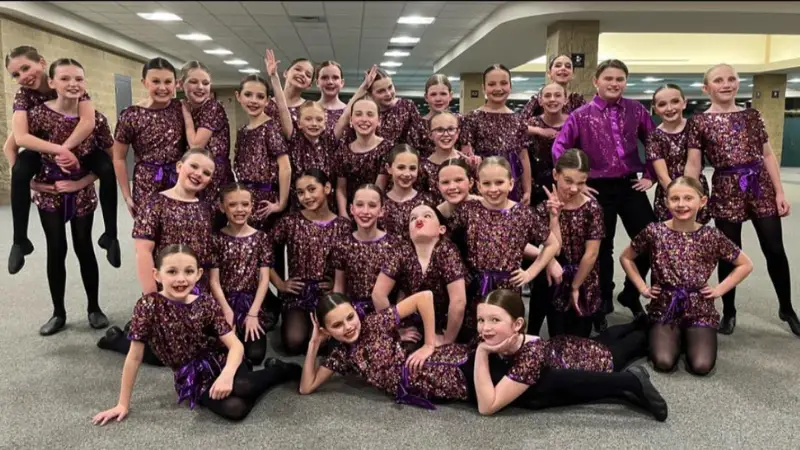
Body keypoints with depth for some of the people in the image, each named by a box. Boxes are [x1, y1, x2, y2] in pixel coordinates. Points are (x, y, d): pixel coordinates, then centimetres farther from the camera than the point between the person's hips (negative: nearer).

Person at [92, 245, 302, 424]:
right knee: (234, 409, -30)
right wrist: (123, 404, -5)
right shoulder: (148, 306, -14)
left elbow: (236, 345, -14)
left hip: (218, 362, 1)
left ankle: (277, 369, -1)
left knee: (241, 387, -33)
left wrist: (227, 375, -33)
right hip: (192, 379, -1)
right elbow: (134, 356, -8)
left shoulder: (206, 304, -10)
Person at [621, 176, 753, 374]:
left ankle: (691, 338, 15)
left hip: (700, 310, 0)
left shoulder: (711, 236, -6)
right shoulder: (654, 232, -8)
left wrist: (719, 289, -2)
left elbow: (746, 265, 6)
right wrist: (642, 287, 0)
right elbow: (626, 258, 7)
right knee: (664, 363, -19)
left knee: (701, 366, -17)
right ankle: (674, 338, 14)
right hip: (664, 308, 0)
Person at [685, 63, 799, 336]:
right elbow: (693, 165, -2)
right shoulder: (699, 122, 0)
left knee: (775, 251, 6)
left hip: (760, 188, 3)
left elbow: (768, 155, 9)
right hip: (726, 191, -2)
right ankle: (729, 312, 22)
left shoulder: (752, 116, 8)